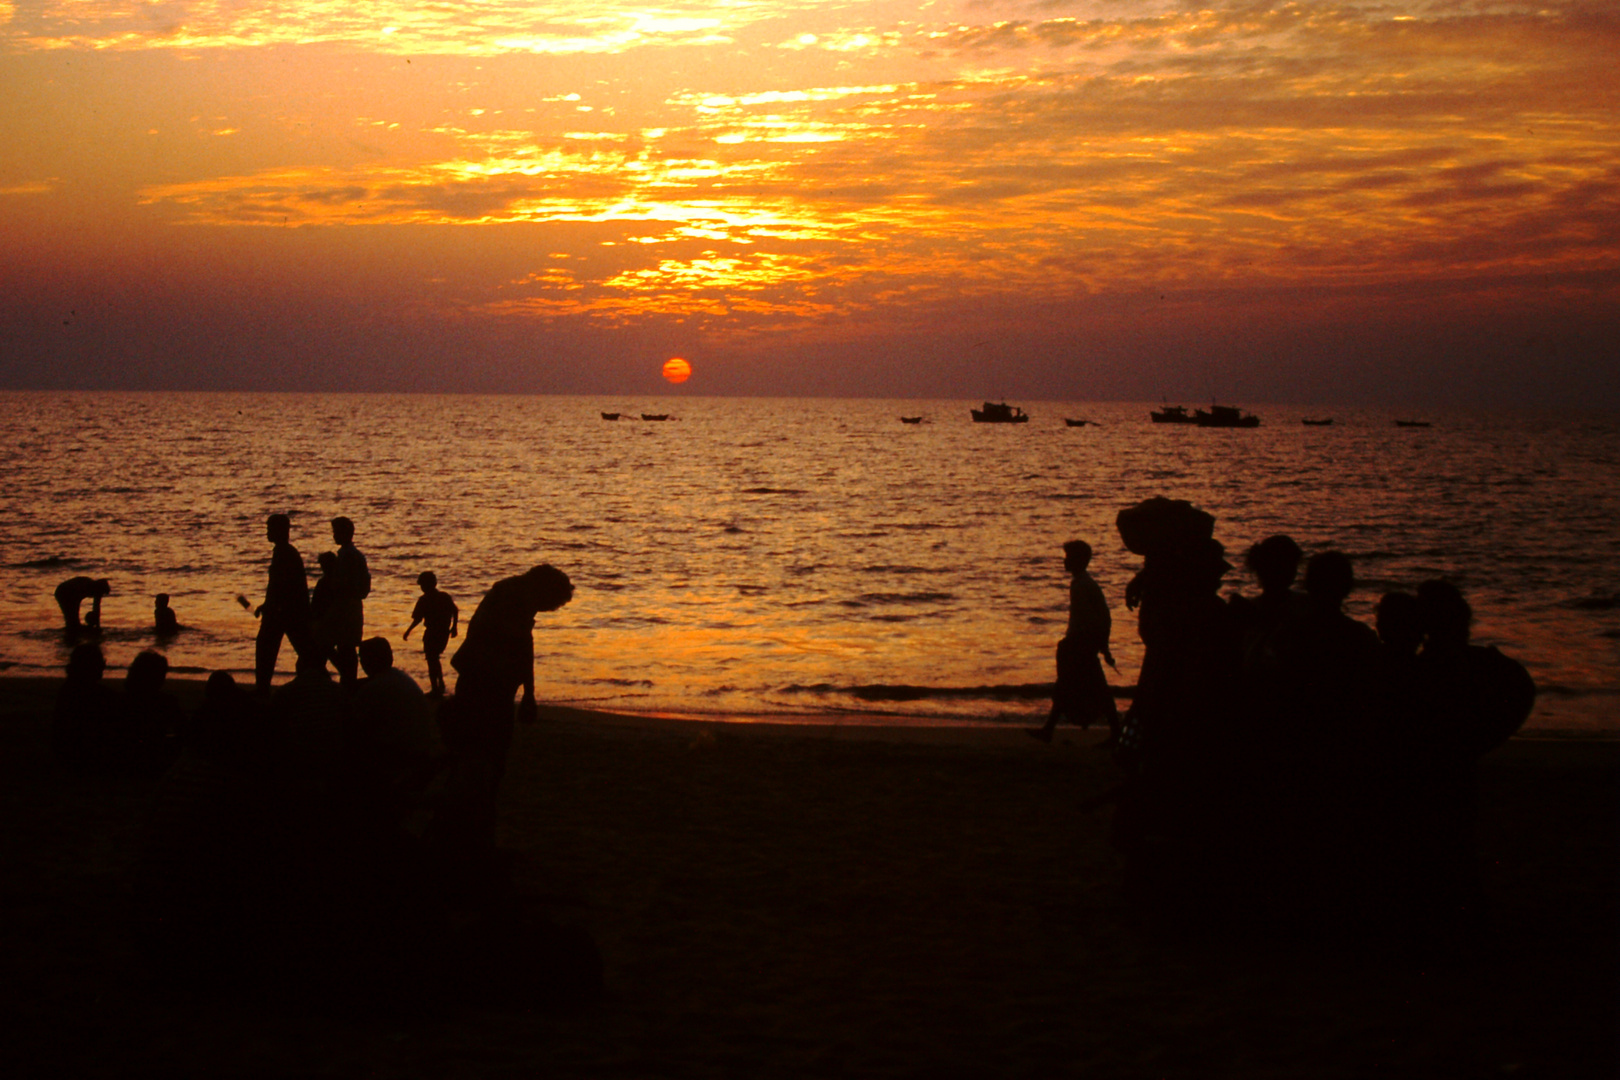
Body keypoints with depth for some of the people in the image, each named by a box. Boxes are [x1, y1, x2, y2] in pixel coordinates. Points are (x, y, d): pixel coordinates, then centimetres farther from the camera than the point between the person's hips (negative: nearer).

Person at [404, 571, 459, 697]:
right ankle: (441, 684, 27)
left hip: (431, 633, -6)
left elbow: (417, 619, -14)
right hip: (444, 633, 6)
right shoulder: (445, 597, 4)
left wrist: (408, 631, -3)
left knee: (431, 660, 3)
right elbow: (455, 611, 5)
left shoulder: (424, 600, -12)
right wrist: (454, 627, 14)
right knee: (435, 658, 25)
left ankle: (435, 689, 4)